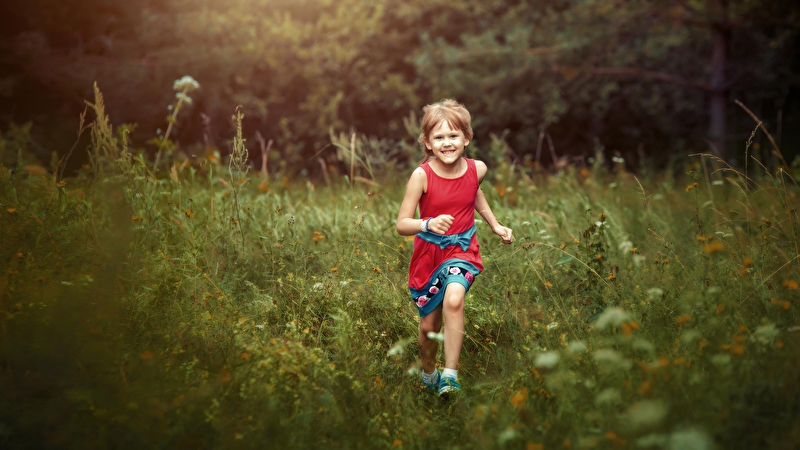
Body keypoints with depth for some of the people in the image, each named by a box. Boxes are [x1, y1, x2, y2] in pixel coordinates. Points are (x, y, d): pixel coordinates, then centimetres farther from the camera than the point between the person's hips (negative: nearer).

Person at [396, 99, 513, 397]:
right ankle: (428, 374, 39)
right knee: (429, 325, 9)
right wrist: (428, 224, -37)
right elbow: (402, 224, -18)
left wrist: (495, 225, 19)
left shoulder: (477, 169, -8)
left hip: (462, 249, 1)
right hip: (429, 252, 0)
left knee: (453, 299, -29)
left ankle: (450, 375, -20)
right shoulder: (422, 175, -18)